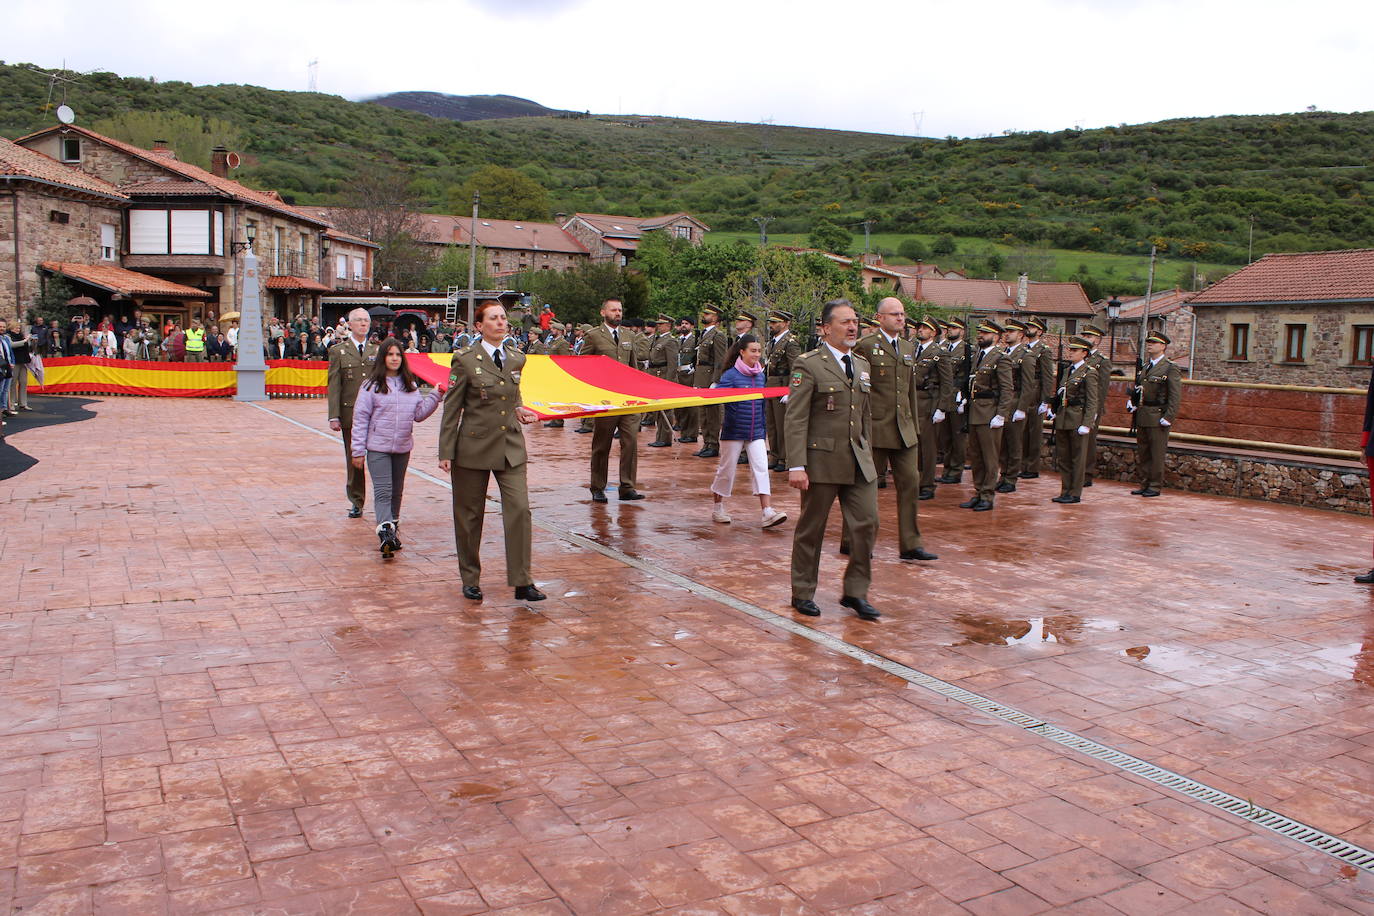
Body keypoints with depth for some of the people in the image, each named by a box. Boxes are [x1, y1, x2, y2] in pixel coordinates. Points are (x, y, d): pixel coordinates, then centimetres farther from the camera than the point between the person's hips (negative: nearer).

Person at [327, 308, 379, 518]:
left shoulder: (377, 350, 11)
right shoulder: (338, 351, 5)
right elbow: (333, 386, 1)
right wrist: (334, 416, -6)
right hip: (350, 414, -1)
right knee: (353, 459, 7)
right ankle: (356, 502, 18)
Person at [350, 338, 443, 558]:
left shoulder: (410, 385, 9)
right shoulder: (371, 385, -4)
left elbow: (419, 414, 7)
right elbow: (361, 418, -4)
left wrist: (435, 396, -5)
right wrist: (358, 450, -6)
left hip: (403, 447, 5)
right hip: (378, 448, -5)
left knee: (397, 491, 16)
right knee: (383, 491, -13)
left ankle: (393, 528, 29)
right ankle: (385, 533, -23)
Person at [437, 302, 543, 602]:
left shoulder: (517, 359, 9)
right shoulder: (465, 360, -5)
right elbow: (452, 409, -4)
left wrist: (520, 411, 2)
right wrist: (446, 452, -6)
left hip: (511, 447, 4)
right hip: (473, 447, -3)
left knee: (519, 510, -7)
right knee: (470, 515, 8)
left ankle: (522, 582, 0)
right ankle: (470, 580, 23)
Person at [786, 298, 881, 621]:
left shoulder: (861, 365, 14)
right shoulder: (808, 365, -8)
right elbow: (795, 419, -13)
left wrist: (867, 455, 17)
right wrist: (796, 466, -19)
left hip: (859, 461, 6)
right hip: (822, 459, -6)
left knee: (867, 523, 2)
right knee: (811, 529, 5)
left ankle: (856, 592, 17)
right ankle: (803, 594, 21)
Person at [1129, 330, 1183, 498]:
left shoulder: (1171, 368, -7)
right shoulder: (1145, 367, 15)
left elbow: (1175, 396, -12)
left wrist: (1168, 418, -17)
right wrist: (1132, 402, 6)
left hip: (1158, 418, -7)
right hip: (1142, 417, 7)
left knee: (1157, 454, -1)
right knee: (1141, 454, 11)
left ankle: (1155, 486, 7)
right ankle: (1144, 485, 20)